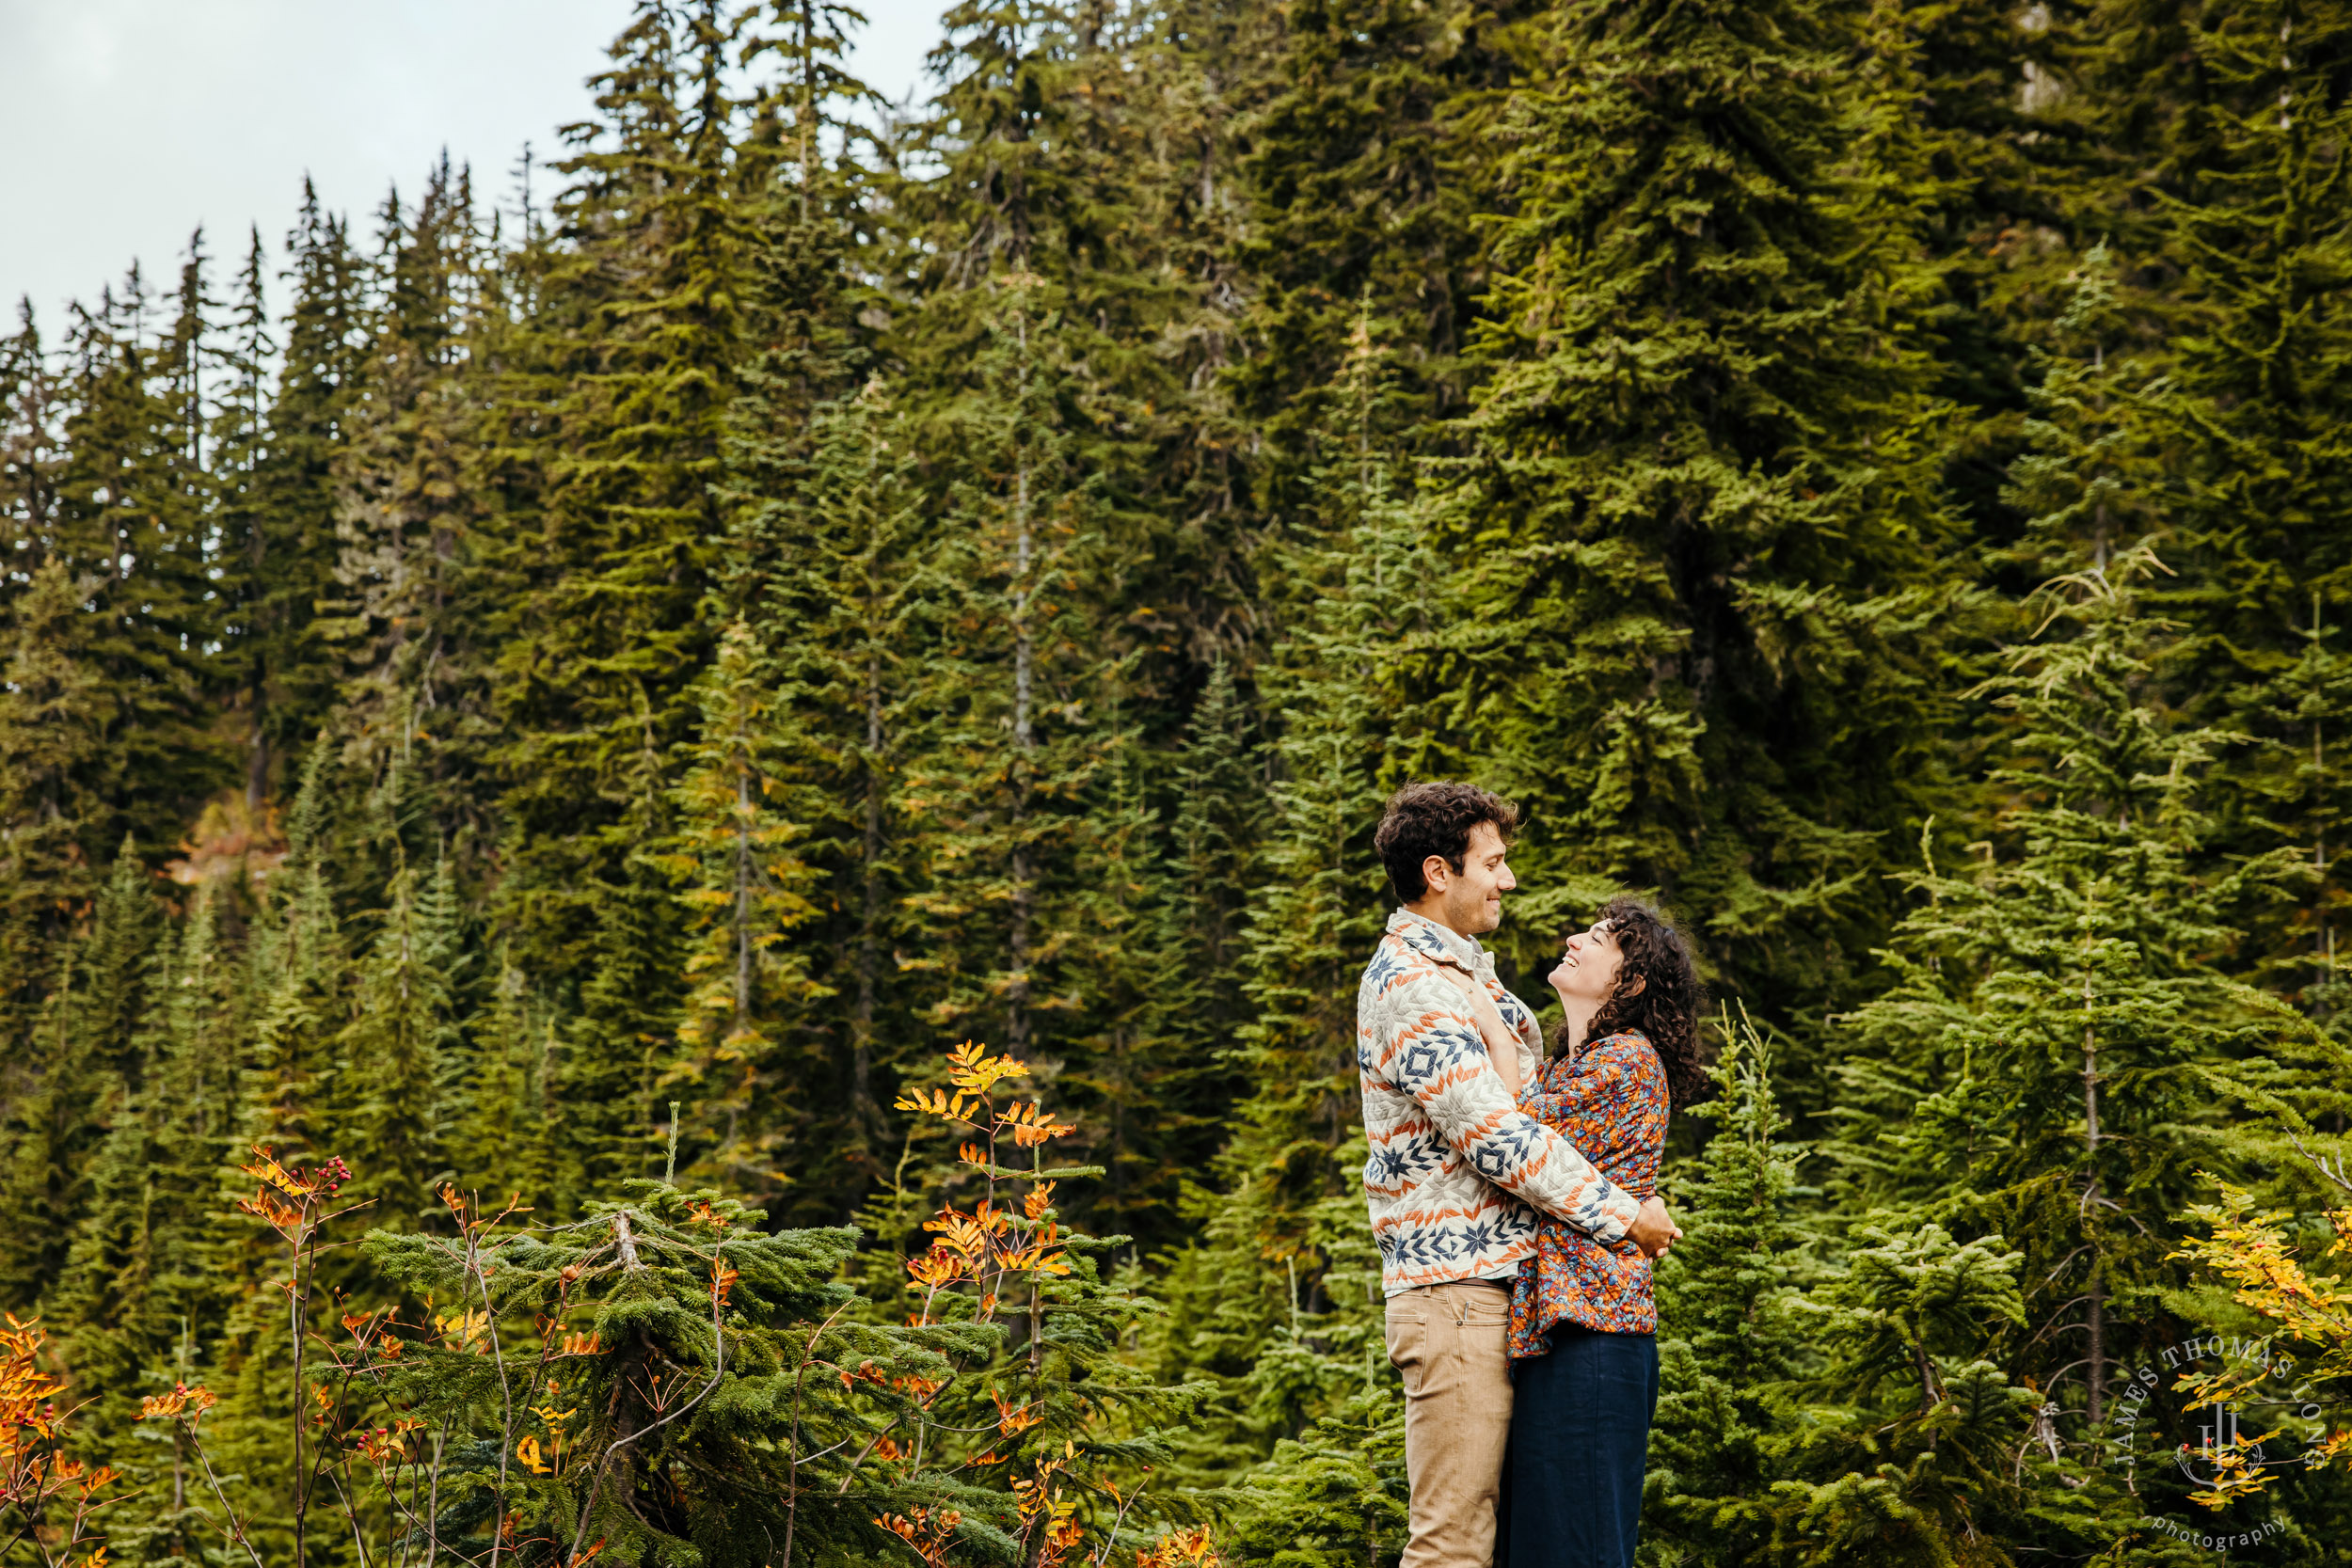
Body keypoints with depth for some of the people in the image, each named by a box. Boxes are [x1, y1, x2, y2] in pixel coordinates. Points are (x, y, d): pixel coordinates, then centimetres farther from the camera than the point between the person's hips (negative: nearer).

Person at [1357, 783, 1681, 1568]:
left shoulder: (1463, 972, 20)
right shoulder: (1407, 983, -13)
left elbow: (1519, 1105, 28)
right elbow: (1495, 1135, -18)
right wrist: (1621, 1215, -12)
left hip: (1498, 1284, 10)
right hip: (1455, 1286, -10)